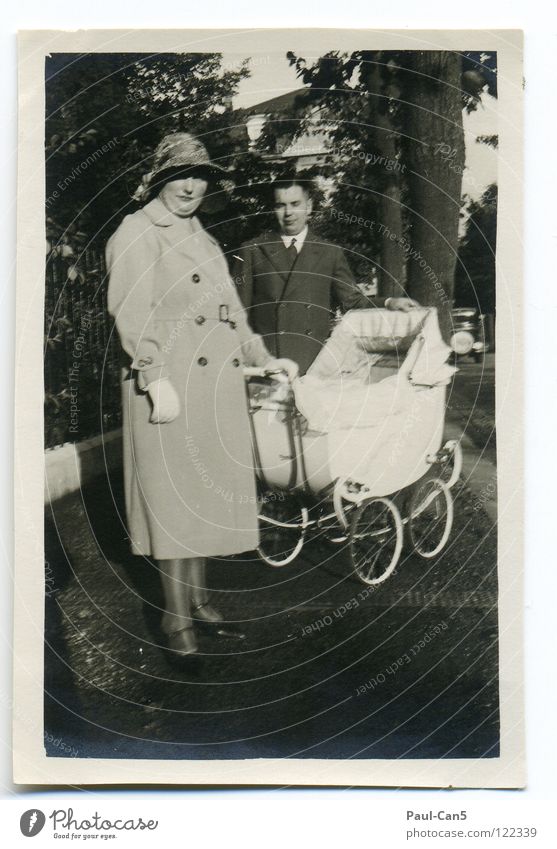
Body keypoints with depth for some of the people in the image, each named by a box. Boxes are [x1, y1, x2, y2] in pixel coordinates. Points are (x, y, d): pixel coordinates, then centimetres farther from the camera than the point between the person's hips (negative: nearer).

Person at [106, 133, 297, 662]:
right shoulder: (137, 233, -2)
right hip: (170, 384, -8)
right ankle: (177, 618, 6)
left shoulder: (201, 237, 24)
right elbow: (132, 314, -13)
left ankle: (197, 597, 25)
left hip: (218, 384, 8)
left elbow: (229, 308, 28)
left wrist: (263, 358, 24)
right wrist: (155, 379, -22)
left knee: (207, 493, 12)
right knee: (172, 498, -3)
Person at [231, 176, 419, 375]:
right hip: (263, 364, -1)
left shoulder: (331, 253, 12)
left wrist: (389, 303, -3)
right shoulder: (251, 251, 8)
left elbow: (352, 300, 14)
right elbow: (239, 312, 6)